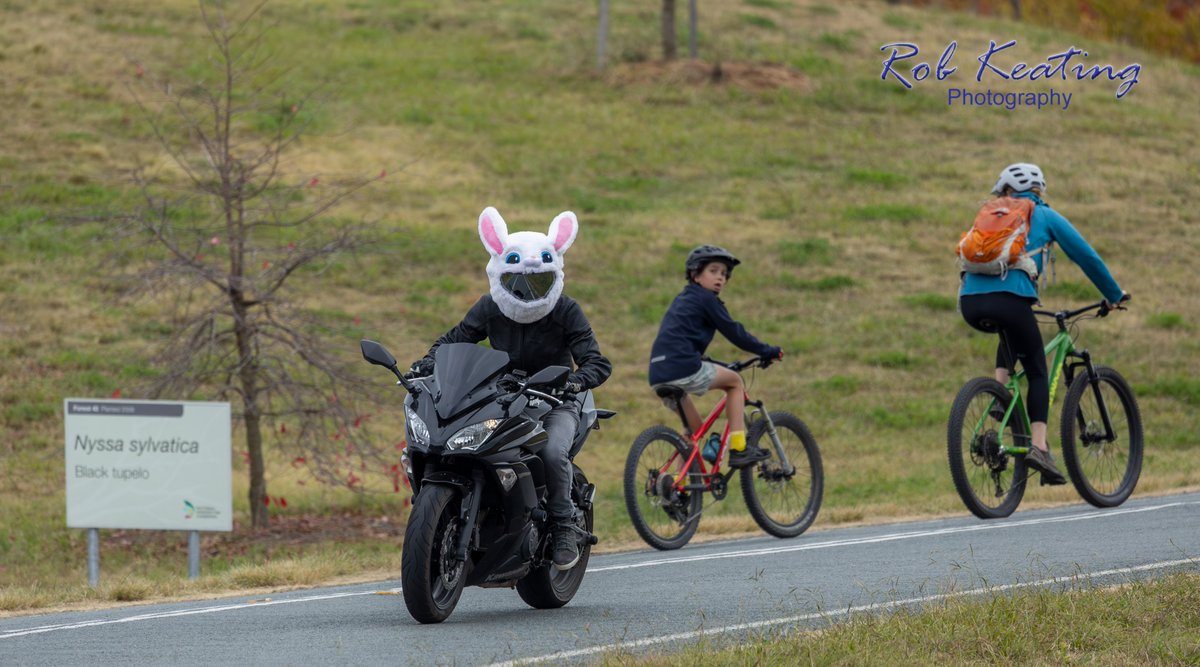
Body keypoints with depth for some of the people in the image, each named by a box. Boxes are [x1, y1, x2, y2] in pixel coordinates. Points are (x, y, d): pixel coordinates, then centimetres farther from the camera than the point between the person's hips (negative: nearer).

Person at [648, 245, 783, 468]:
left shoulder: (682, 300, 28)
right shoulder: (706, 298, 1)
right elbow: (733, 331, 0)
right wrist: (767, 351, 9)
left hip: (659, 374, 8)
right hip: (683, 368, -8)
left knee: (695, 428, 23)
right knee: (734, 381, 11)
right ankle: (738, 449, 2)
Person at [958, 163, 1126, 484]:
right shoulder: (1045, 216, 18)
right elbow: (1086, 257, 18)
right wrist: (1114, 296, 31)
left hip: (971, 303, 4)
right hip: (1009, 299, -4)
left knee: (1012, 336, 37)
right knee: (1037, 373, 10)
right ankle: (1039, 446, -9)